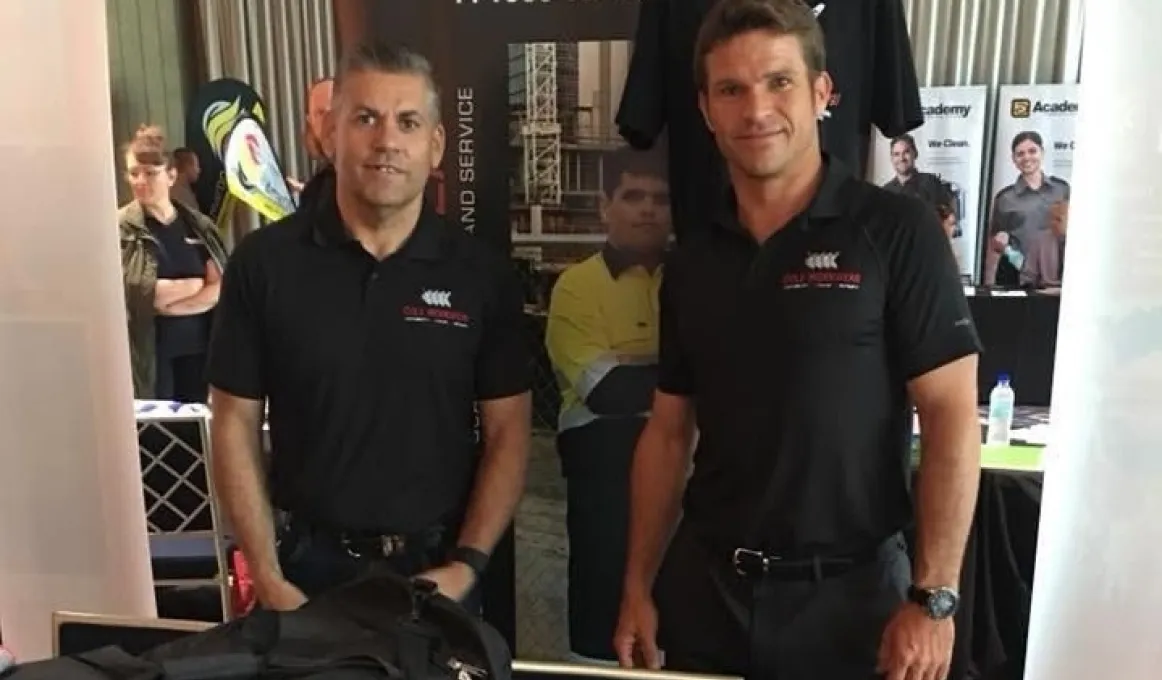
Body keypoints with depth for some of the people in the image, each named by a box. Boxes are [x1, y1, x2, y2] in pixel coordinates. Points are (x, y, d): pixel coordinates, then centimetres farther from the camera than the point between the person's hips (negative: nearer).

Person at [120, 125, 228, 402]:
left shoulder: (199, 225, 6)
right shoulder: (121, 229, -4)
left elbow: (222, 288, -1)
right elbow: (136, 292, -13)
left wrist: (167, 301, -13)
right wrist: (199, 284, -4)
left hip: (198, 350, 3)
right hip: (150, 355, -3)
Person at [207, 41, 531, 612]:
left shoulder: (482, 273, -5)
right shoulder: (263, 262, -6)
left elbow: (506, 431, -3)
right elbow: (236, 424, -3)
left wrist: (467, 565, -11)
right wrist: (267, 579, -8)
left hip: (437, 568, 1)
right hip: (311, 562, 0)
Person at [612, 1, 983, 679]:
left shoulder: (897, 232, -9)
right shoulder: (691, 264, 4)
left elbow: (952, 417, -10)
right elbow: (668, 432, 7)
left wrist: (934, 598, -14)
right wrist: (638, 586, 5)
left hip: (847, 591, -3)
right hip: (702, 586, 4)